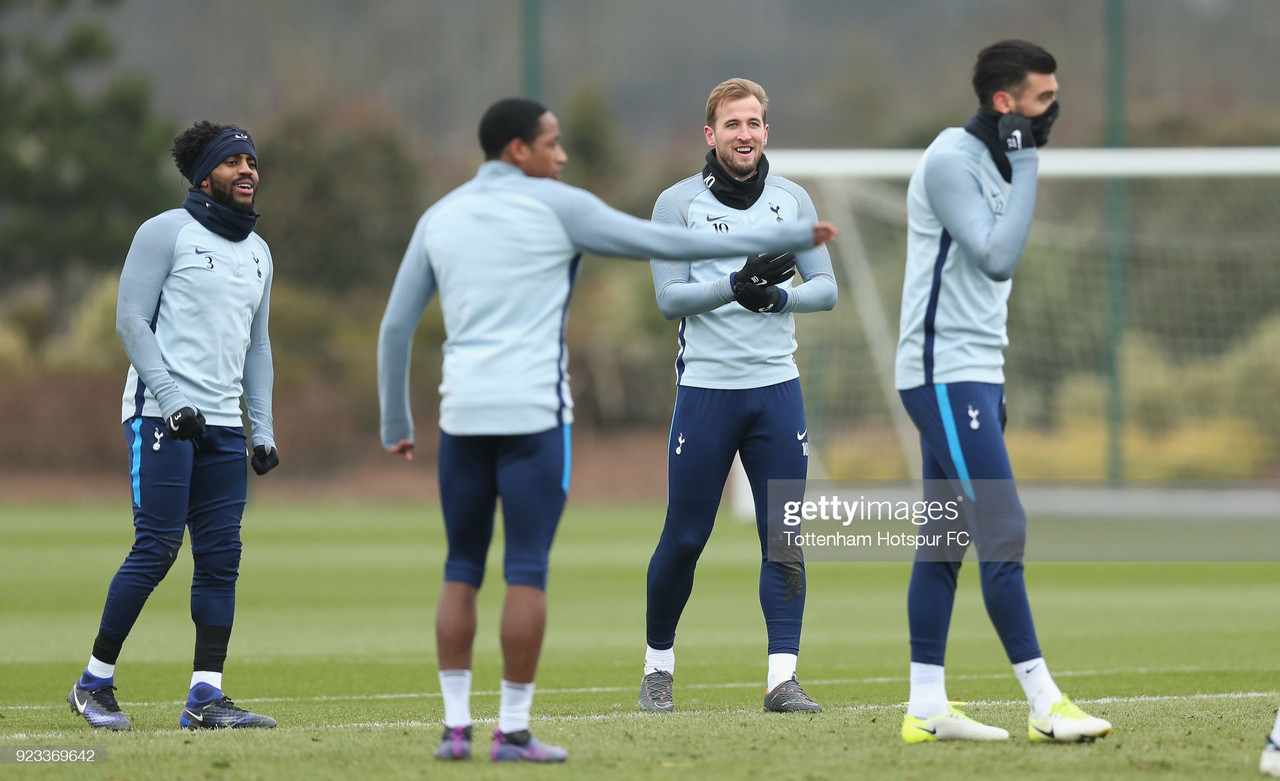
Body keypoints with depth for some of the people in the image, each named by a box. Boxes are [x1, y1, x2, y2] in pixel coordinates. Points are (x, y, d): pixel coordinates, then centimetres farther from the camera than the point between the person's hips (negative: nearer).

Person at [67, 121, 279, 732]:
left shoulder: (256, 252, 18)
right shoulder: (167, 233, -3)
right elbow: (131, 320, -8)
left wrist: (263, 430, 14)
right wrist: (171, 401, -16)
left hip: (222, 426, 7)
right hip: (160, 417, -7)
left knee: (221, 556, 0)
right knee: (156, 548, -11)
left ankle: (205, 698, 1)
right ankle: (95, 683, 0)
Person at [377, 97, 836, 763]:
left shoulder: (440, 219, 13)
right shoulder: (555, 207, -1)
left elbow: (396, 326, 13)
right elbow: (673, 243, 0)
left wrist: (396, 424, 23)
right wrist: (793, 235, 6)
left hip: (464, 414, 4)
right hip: (533, 414, -4)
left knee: (461, 573, 11)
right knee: (526, 574, -2)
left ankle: (455, 727, 5)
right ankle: (513, 732, -4)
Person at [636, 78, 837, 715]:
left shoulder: (792, 200, 8)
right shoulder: (678, 203, 0)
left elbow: (825, 288, 7)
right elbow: (669, 298, -7)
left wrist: (776, 296, -13)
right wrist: (735, 285, -22)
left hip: (776, 387, 3)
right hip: (705, 389, -2)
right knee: (684, 538, 1)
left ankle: (782, 678, -2)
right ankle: (658, 664, 19)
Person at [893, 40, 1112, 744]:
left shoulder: (993, 160, 16)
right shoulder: (951, 160, -14)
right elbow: (997, 259, -23)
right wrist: (1026, 163, -19)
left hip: (974, 373, 10)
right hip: (945, 374, -10)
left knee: (944, 542, 8)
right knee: (1002, 532, -12)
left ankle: (926, 708, 9)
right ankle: (1044, 704, -13)